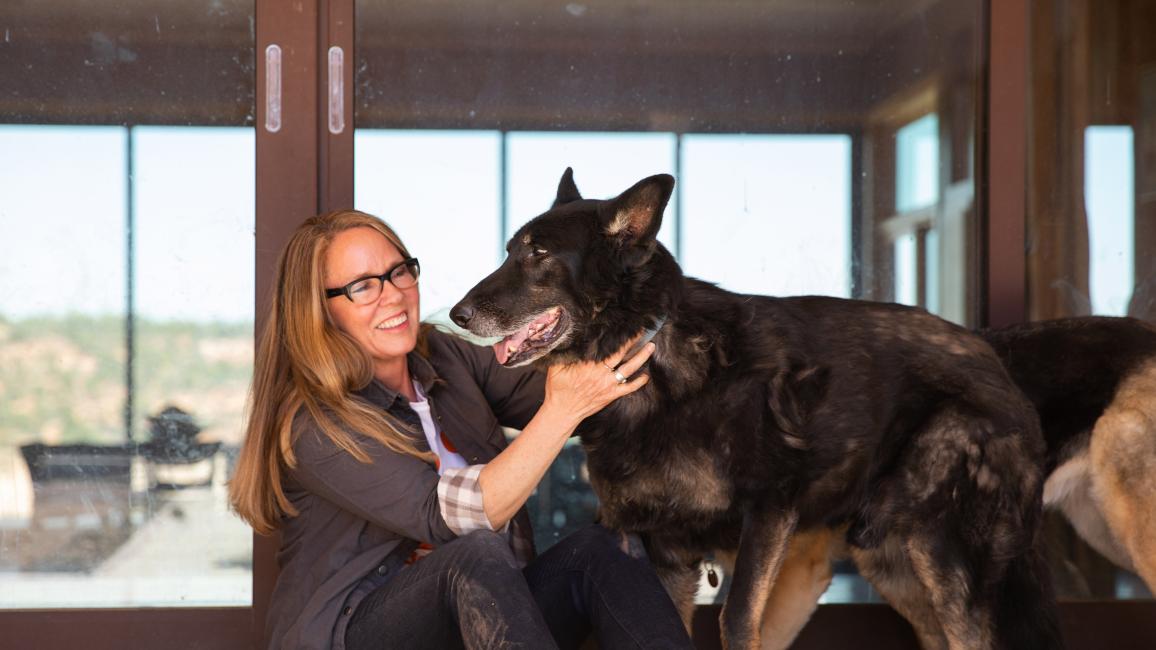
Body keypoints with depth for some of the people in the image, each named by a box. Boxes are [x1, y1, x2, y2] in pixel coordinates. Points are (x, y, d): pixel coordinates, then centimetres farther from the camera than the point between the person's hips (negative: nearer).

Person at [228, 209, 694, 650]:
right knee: (479, 555, -35)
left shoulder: (442, 357, 8)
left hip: (486, 611, 6)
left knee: (599, 547, -20)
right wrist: (563, 409, -32)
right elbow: (451, 518, -25)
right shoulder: (312, 424, -14)